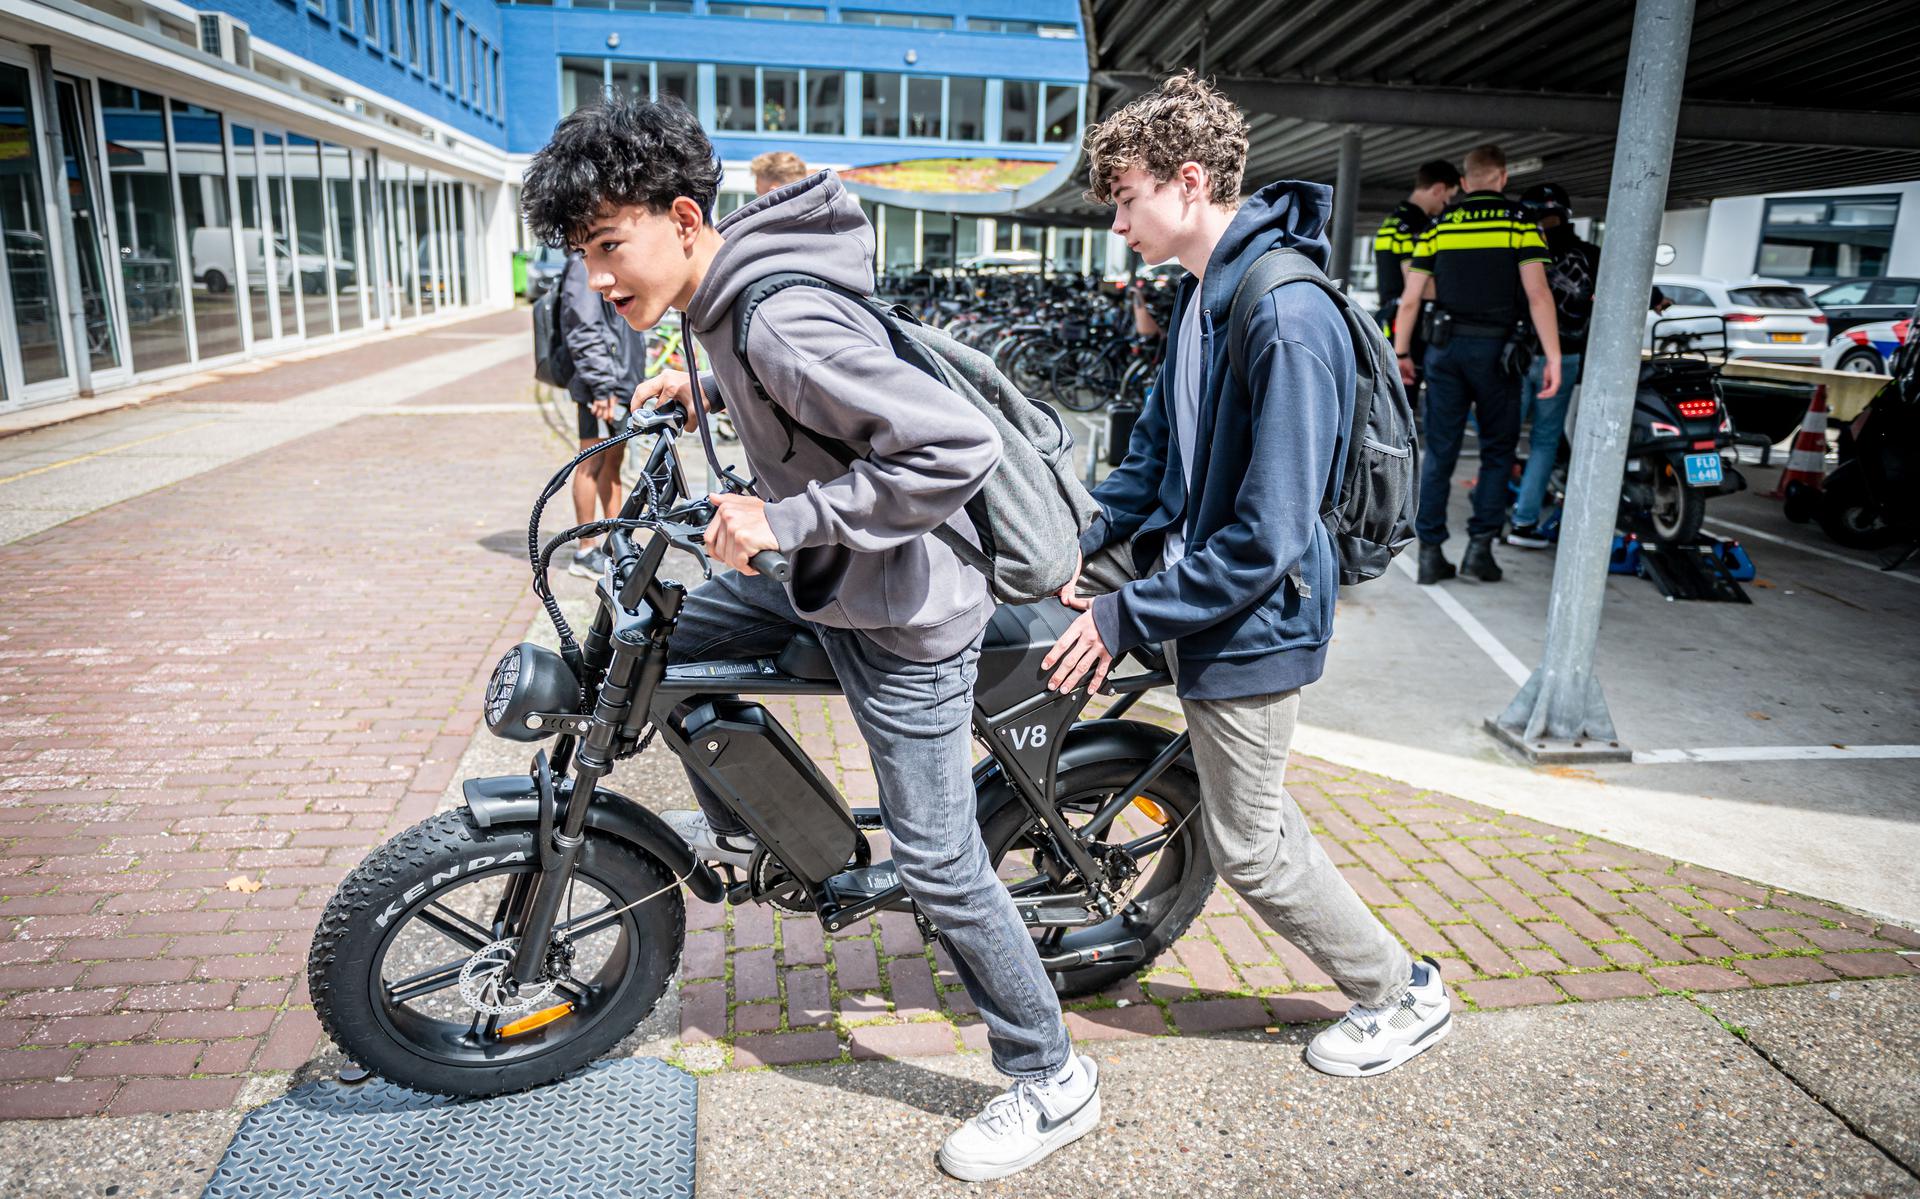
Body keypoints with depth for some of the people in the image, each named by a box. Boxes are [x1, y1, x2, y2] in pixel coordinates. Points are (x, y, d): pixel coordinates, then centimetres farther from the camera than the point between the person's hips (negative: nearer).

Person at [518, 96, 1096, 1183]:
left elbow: (959, 445, -34)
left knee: (940, 867, 0)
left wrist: (786, 520, -29)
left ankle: (1053, 1082, 20)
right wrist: (700, 391, 10)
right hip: (820, 577, 9)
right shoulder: (730, 299, 2)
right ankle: (739, 826, 40)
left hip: (902, 616, -9)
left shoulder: (783, 324, -28)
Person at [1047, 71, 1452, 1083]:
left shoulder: (1287, 321, -25)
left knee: (1248, 848, 6)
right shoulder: (1200, 294, 5)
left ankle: (1400, 995, 27)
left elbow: (1266, 535, -27)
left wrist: (1133, 615, -22)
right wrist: (1092, 545, 2)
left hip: (1250, 622, -9)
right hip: (1201, 587, 9)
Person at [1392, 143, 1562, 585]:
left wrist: (1401, 353, 14)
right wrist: (1553, 357, -10)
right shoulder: (1519, 222, 0)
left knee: (1439, 452, 5)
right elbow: (1538, 294, -10)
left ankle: (1430, 553, 5)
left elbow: (1411, 299, 5)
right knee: (1497, 451, 10)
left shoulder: (1438, 227, 8)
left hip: (1446, 346, 2)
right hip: (1496, 349, -2)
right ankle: (1480, 547, 2)